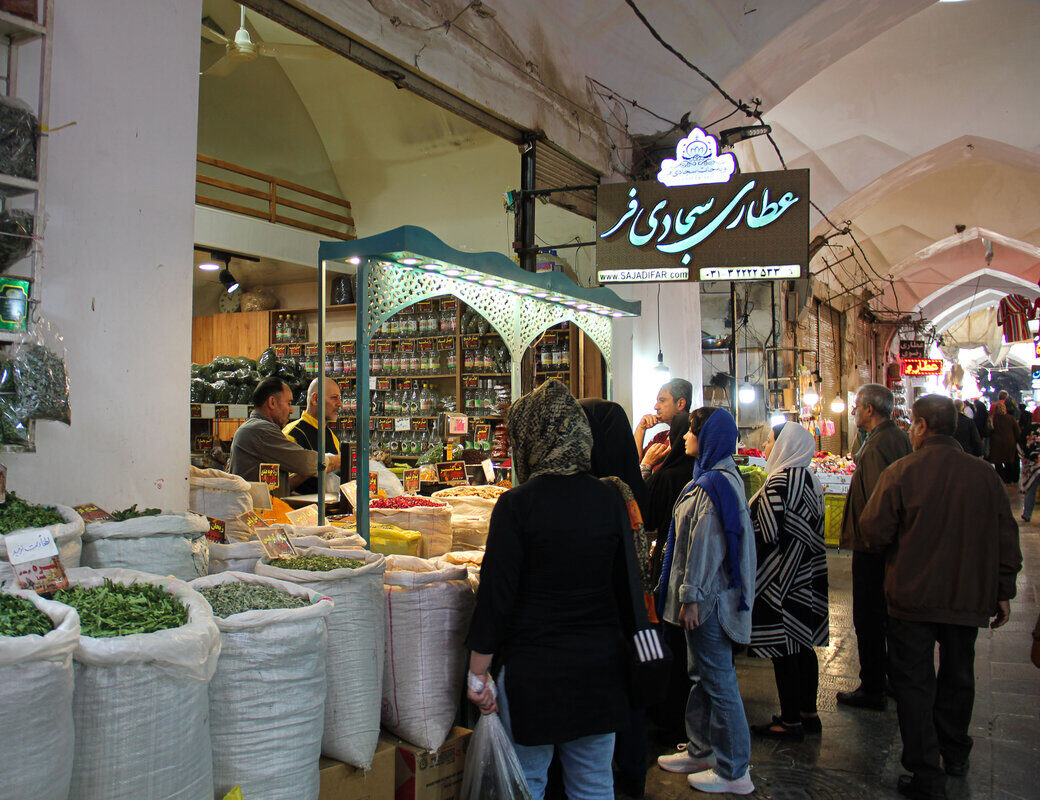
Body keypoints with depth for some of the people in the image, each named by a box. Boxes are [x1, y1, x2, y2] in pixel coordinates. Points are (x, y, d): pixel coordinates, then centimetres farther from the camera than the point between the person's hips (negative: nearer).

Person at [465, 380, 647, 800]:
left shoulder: (517, 505, -13)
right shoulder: (610, 499, -1)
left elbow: (496, 593, -12)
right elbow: (628, 584, 7)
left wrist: (478, 674, -3)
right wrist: (624, 637, 21)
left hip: (532, 668, -4)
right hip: (599, 666, 4)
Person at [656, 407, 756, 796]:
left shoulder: (714, 484, -20)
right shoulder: (721, 477, 13)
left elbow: (705, 545, -22)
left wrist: (692, 597, -19)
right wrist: (689, 594, 20)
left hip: (709, 600, -11)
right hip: (708, 595, 11)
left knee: (718, 680, 0)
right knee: (701, 675, 19)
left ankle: (733, 771, 11)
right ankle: (700, 750, 33)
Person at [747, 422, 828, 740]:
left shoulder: (778, 482, -19)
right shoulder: (809, 478, 9)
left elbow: (768, 533, -23)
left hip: (781, 579, -9)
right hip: (807, 576, 9)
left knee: (783, 647, 0)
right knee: (803, 645, 16)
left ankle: (790, 721, 9)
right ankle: (808, 713, 26)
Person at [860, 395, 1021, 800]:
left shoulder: (900, 472, -16)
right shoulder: (985, 474, -3)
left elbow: (874, 532, -13)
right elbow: (1006, 538, 3)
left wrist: (888, 552, 10)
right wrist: (1003, 592, 13)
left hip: (912, 596, -4)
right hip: (969, 597, 5)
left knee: (914, 682, 7)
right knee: (958, 676, 22)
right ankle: (955, 755, 40)